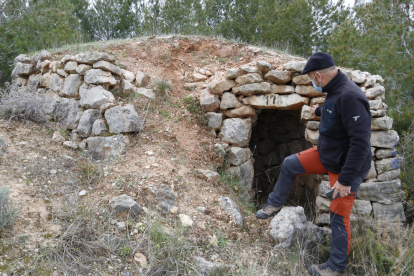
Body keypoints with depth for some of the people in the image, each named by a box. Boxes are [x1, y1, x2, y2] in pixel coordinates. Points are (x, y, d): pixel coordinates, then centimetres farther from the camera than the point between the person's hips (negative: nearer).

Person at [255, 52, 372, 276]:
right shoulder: (335, 91, -2)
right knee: (289, 165, 12)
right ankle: (275, 205, 32)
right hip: (325, 154, 9)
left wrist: (345, 179, -29)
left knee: (339, 216, 4)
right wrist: (319, 110, 41)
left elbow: (360, 143, -33)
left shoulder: (350, 97, -31)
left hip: (346, 166, -9)